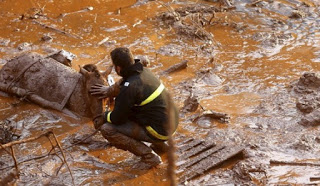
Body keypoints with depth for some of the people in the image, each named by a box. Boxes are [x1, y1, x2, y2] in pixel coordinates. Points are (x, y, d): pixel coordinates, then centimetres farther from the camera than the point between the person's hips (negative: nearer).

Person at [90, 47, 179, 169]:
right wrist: (109, 90, 33)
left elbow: (117, 119, -13)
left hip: (158, 131, -9)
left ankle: (149, 157, -4)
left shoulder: (129, 88, -23)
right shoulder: (143, 71, 2)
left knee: (107, 129, -9)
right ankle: (159, 145, 23)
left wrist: (102, 118, 7)